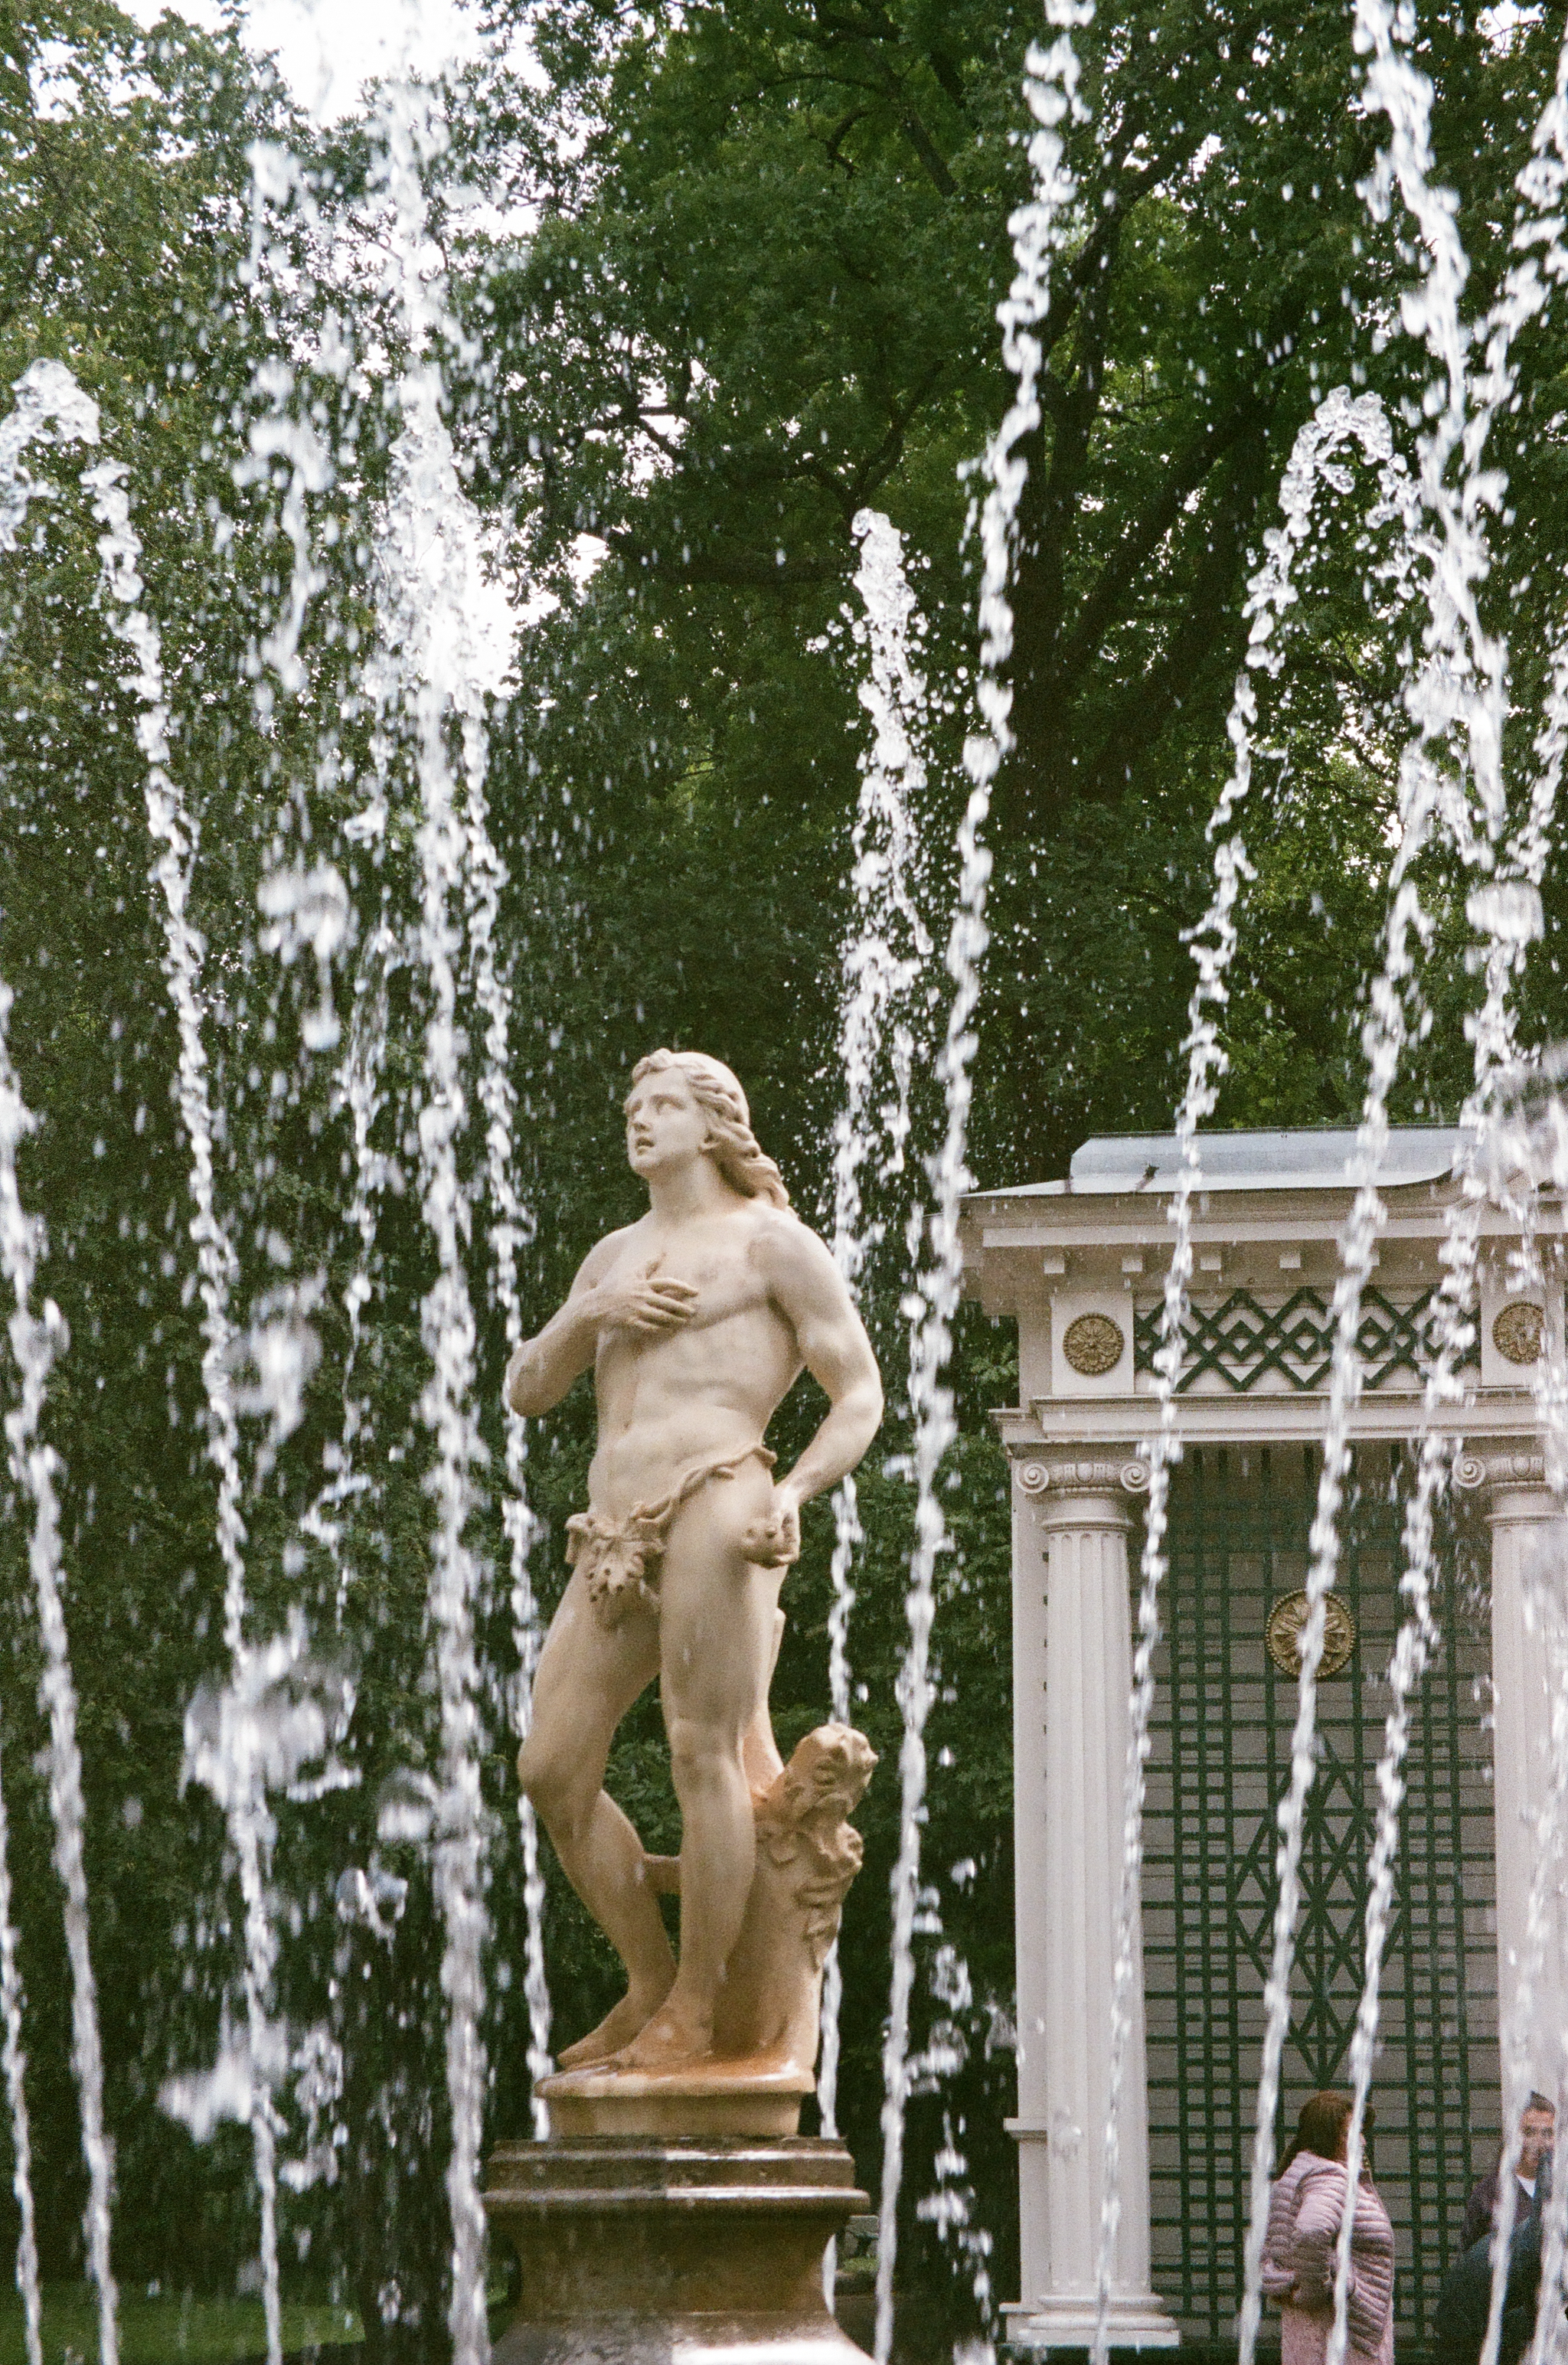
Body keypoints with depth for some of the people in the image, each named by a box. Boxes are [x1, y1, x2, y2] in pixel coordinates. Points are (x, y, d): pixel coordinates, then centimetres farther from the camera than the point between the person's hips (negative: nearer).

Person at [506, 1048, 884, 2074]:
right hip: (615, 1530, 7)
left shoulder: (771, 1242, 9)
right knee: (552, 1769, 0)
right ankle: (650, 1983, 10)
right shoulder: (615, 1255, 29)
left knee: (703, 1754, -13)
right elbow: (526, 1392, 24)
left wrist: (792, 1494, -15)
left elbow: (861, 1394, 3)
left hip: (714, 1503, -7)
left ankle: (694, 2011, -9)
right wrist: (589, 1315, 5)